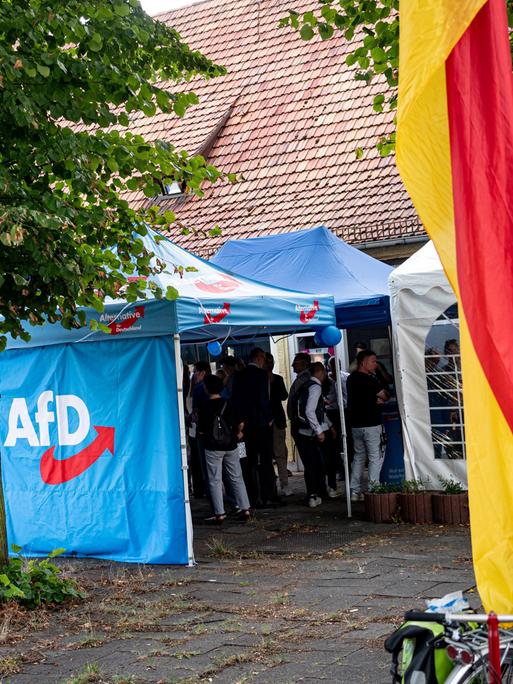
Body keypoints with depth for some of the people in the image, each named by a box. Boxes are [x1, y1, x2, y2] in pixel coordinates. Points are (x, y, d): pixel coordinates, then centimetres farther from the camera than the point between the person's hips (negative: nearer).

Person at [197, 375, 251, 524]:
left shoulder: (205, 407, -9)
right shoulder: (229, 404, -2)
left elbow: (201, 432, -10)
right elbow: (239, 424, -1)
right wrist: (237, 433, 19)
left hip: (213, 447, -3)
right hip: (230, 445, 3)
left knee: (215, 481, 3)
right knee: (236, 478, 12)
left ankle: (219, 513, -1)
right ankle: (245, 509, 10)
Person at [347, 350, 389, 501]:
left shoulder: (351, 378, 10)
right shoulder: (369, 379, -15)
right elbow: (385, 396, -8)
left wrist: (376, 400, 8)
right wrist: (380, 399, 15)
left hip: (355, 424, 8)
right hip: (371, 424, -8)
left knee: (359, 456, 15)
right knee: (375, 458, -2)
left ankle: (355, 491, 15)